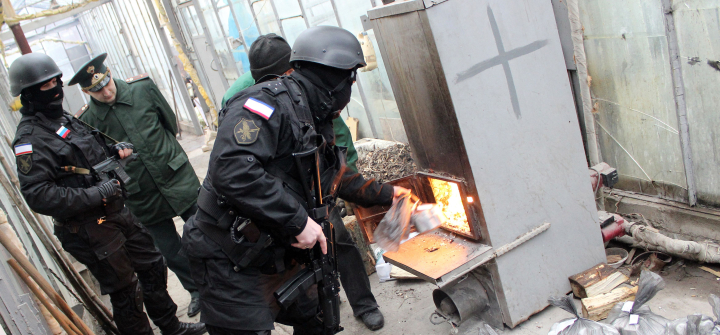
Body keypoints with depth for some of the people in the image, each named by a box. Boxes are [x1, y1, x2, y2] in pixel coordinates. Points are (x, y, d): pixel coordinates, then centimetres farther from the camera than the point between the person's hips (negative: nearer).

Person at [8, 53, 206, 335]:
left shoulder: (64, 120, 11)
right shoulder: (30, 138, -17)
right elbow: (37, 195, -26)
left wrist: (112, 152, 3)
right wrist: (95, 194, -28)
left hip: (117, 213, 9)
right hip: (89, 231, -9)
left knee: (153, 266, 18)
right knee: (125, 292, 3)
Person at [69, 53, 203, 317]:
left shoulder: (142, 88, -6)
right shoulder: (87, 122, -9)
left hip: (179, 181, 0)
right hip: (145, 200, 0)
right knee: (172, 253, 11)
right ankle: (198, 290, 37)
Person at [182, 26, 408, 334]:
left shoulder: (318, 126, 11)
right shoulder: (270, 102, -20)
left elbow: (339, 179, 27)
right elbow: (230, 168, -35)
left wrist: (385, 193, 35)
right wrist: (297, 219, -30)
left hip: (279, 259, 9)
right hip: (232, 266, -9)